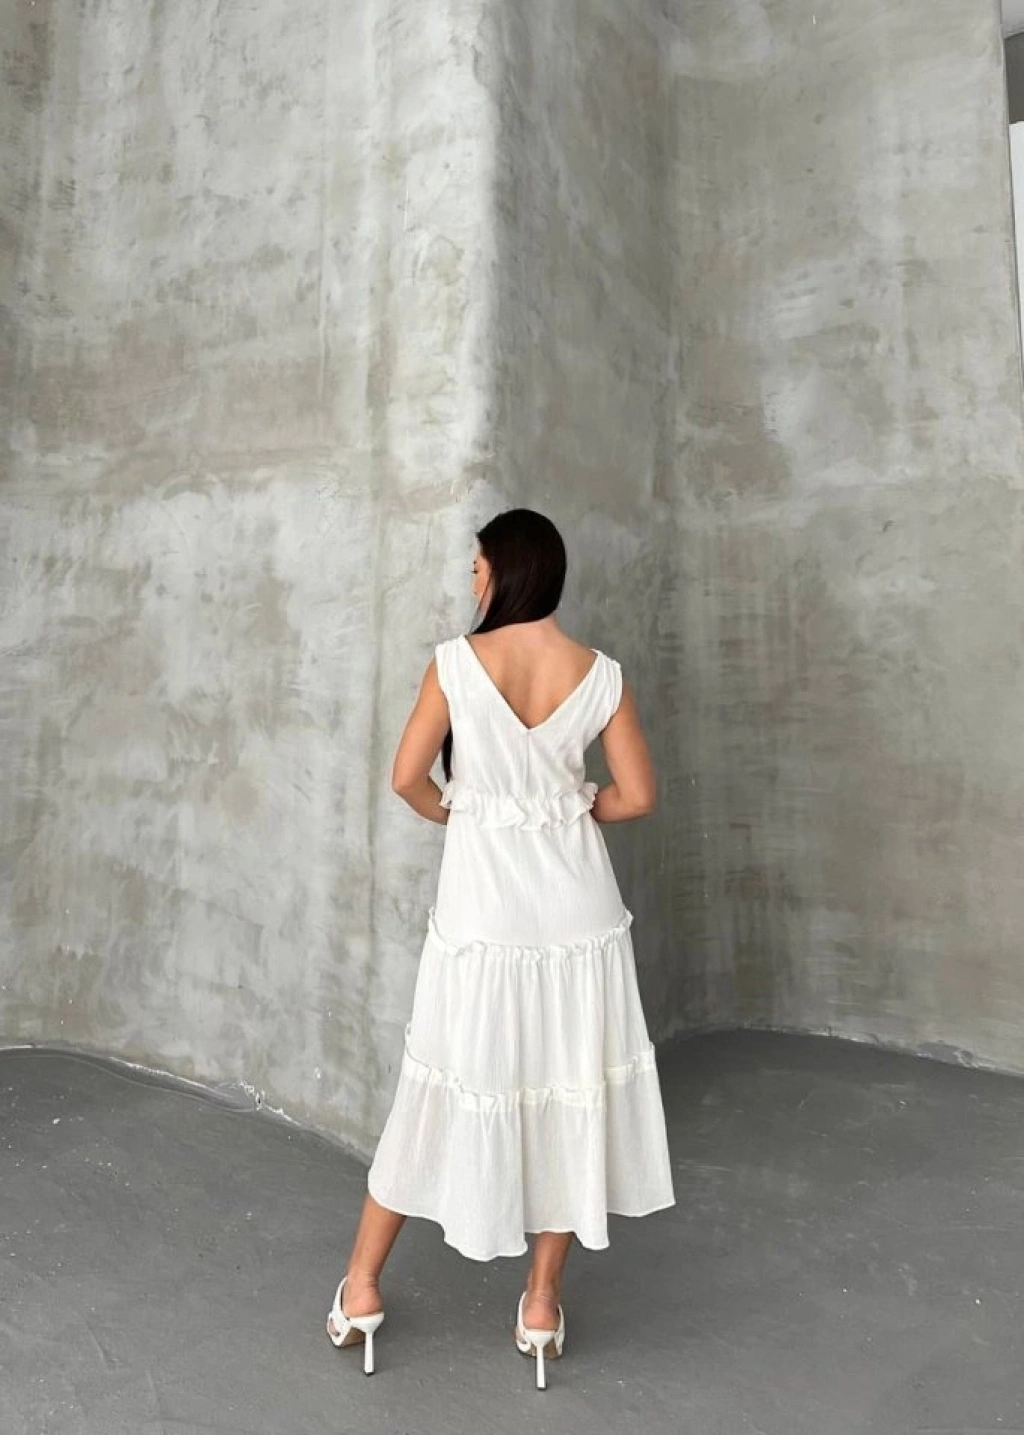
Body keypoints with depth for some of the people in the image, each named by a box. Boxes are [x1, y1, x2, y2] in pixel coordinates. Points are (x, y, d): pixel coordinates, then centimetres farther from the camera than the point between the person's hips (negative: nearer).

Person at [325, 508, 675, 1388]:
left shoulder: (456, 661, -8)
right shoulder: (601, 674, -2)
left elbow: (407, 777, -6)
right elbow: (638, 796, 0)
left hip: (482, 896, -1)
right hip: (573, 898, 2)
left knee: (450, 1084, 14)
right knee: (568, 1088, 15)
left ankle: (363, 1286, 31)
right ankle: (543, 1302, 31)